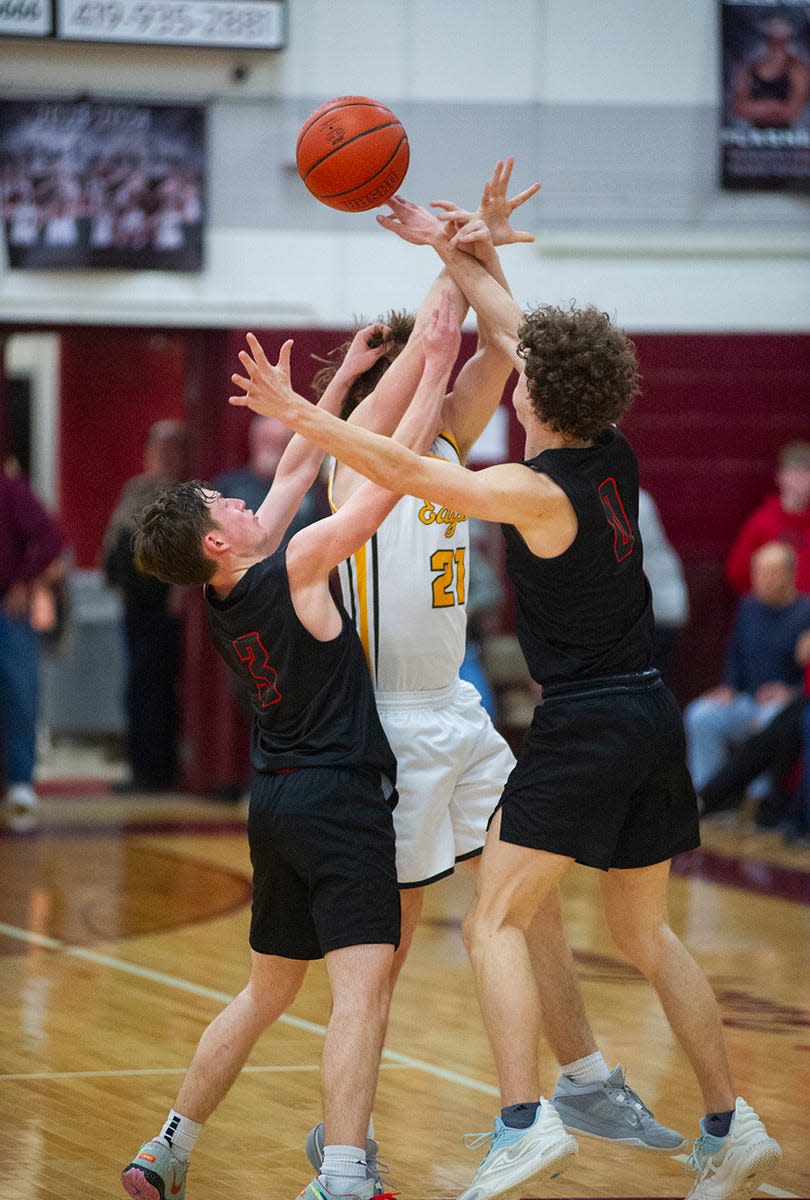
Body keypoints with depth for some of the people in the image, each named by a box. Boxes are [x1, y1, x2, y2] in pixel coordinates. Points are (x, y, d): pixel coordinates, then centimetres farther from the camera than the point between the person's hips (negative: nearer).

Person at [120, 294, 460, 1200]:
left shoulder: (221, 596, 7)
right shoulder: (294, 569, -14)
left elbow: (297, 473, 18)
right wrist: (434, 371, -6)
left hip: (276, 802, 9)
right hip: (341, 796, -9)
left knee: (266, 992, 22)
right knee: (362, 989, -17)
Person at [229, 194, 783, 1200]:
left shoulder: (539, 492, -15)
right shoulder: (615, 458, 6)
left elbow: (405, 469, -21)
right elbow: (524, 334, 16)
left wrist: (294, 413, -18)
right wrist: (453, 256, 20)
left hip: (583, 727, -8)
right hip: (651, 715, 8)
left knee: (495, 922, -6)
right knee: (644, 934, 17)